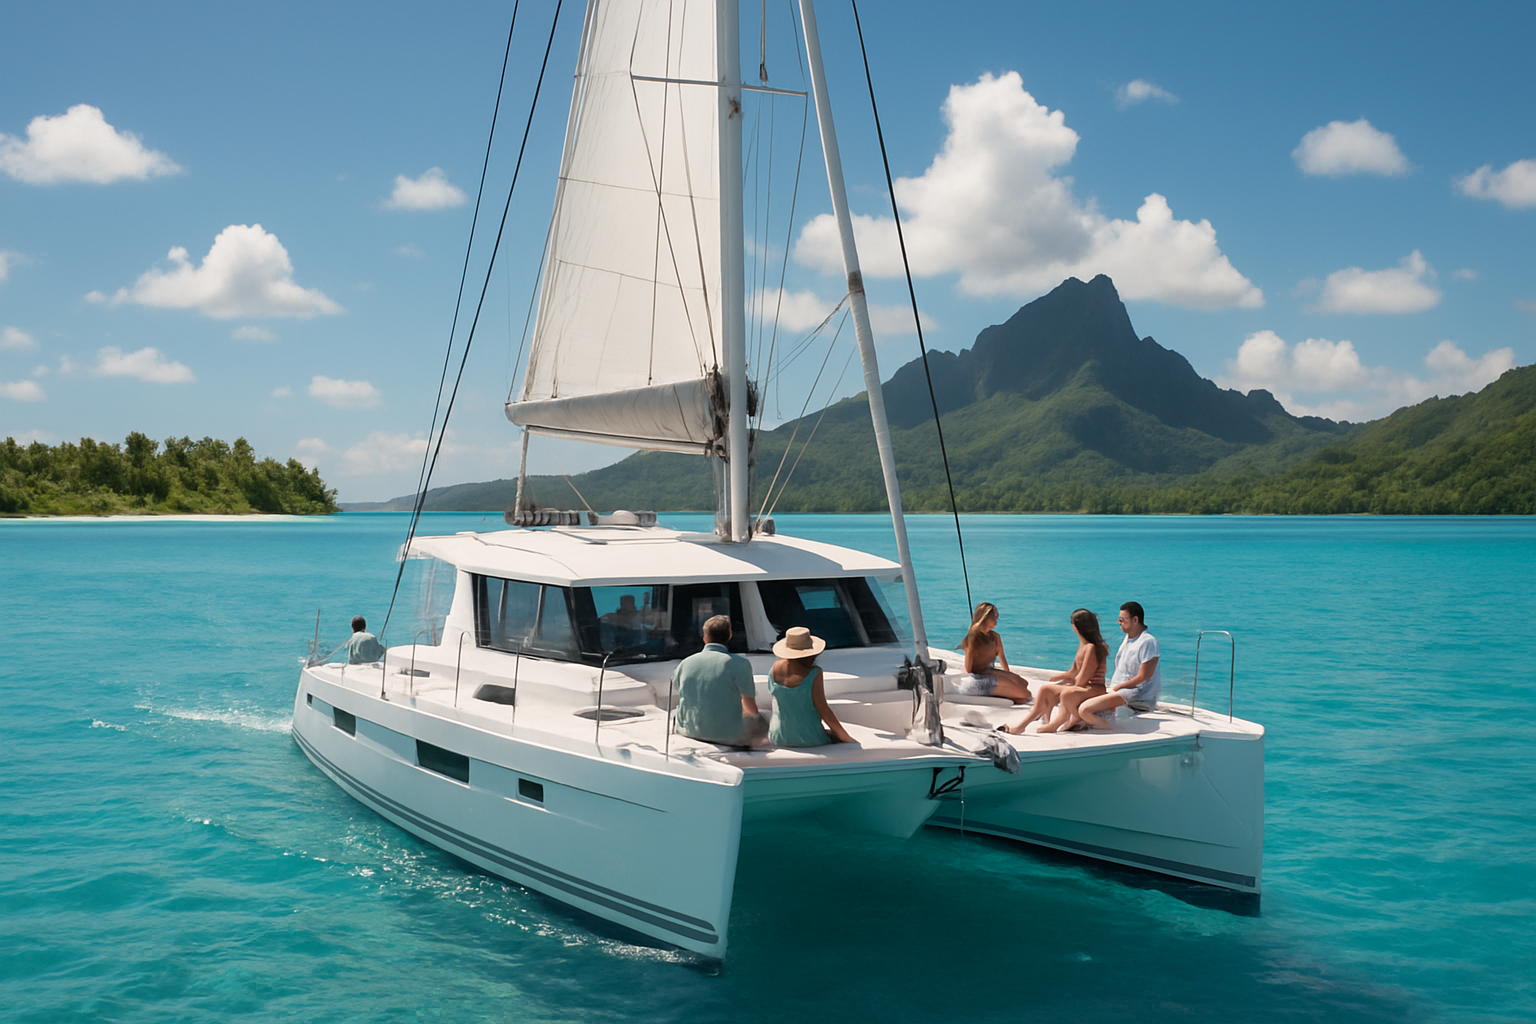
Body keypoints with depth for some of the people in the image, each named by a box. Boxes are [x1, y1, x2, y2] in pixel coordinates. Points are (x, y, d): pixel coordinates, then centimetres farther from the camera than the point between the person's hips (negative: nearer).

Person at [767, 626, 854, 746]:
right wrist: (846, 738, -9)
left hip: (778, 740, 5)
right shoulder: (814, 674, -19)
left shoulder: (774, 669, -5)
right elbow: (822, 709, -16)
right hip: (809, 740, -5)